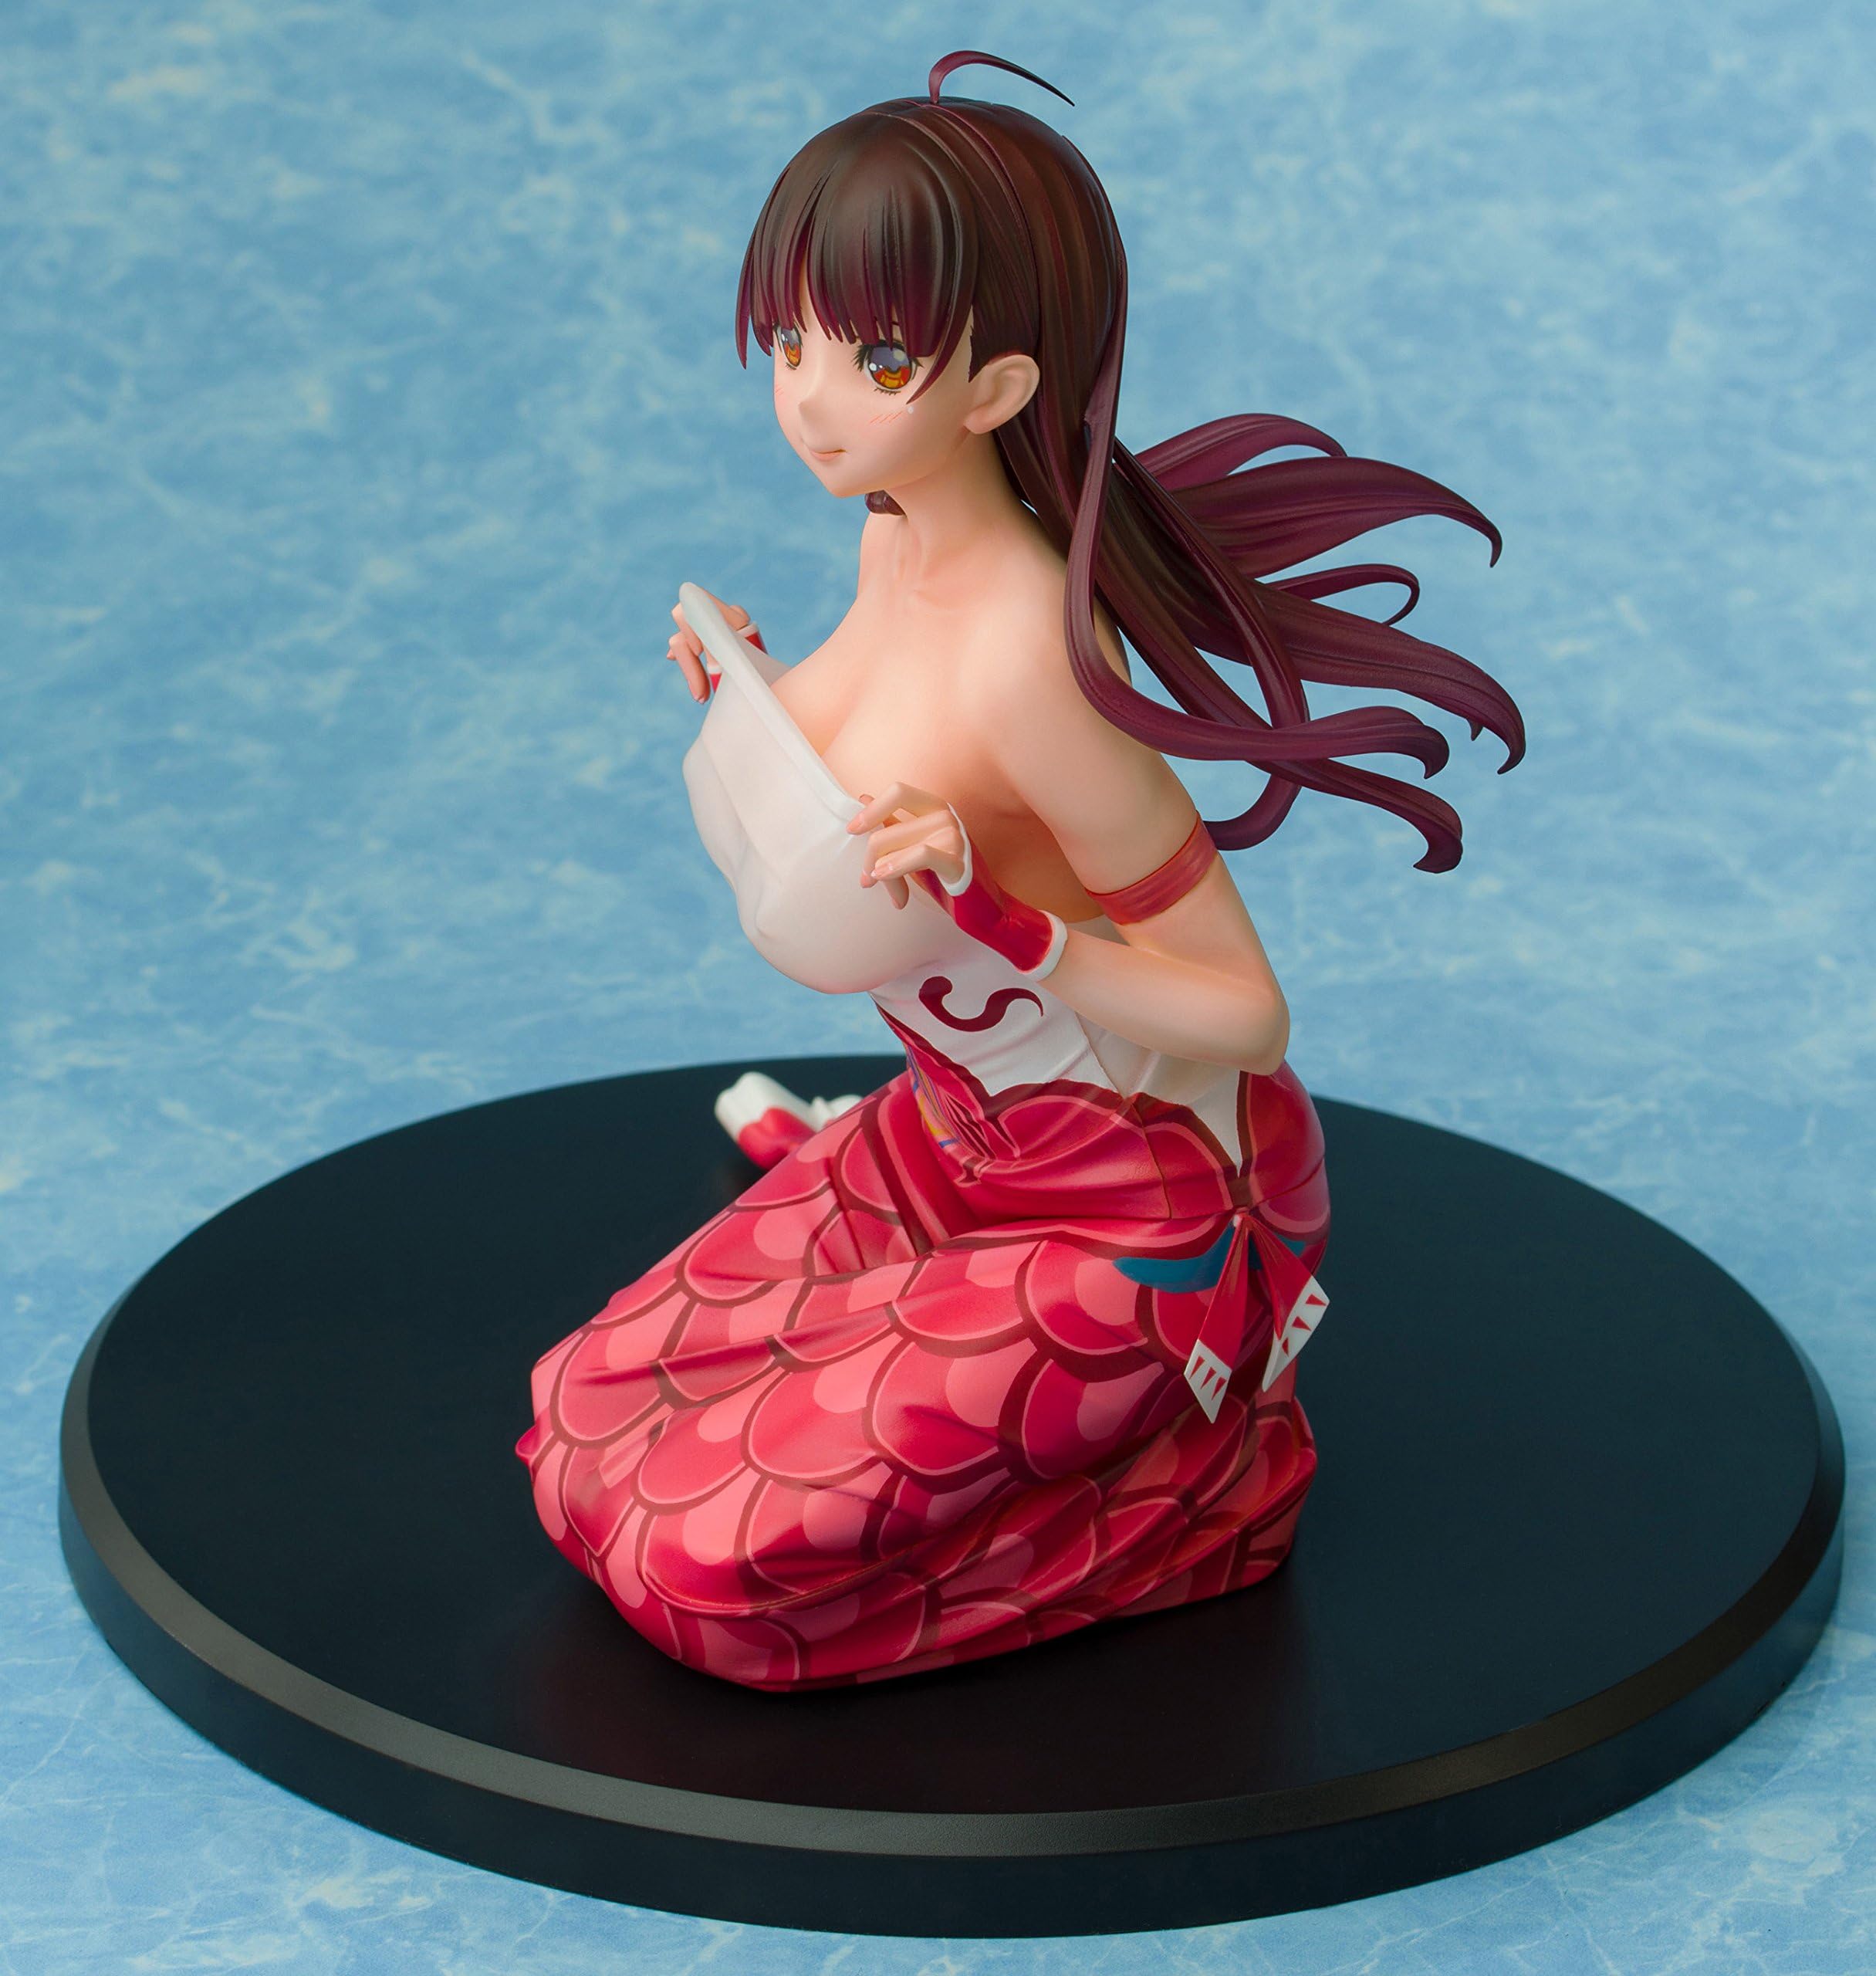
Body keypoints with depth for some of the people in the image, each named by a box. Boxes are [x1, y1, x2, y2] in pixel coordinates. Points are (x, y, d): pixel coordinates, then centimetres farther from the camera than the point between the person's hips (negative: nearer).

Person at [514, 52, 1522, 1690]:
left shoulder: (1025, 657, -32)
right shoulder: (901, 540, -6)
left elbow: (1245, 1015, -25)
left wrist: (994, 922, -37)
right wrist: (757, 692, 3)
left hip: (1124, 1223, -8)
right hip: (953, 1147, 8)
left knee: (705, 1560, -12)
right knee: (582, 1427, 10)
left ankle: (1189, 1464, 2)